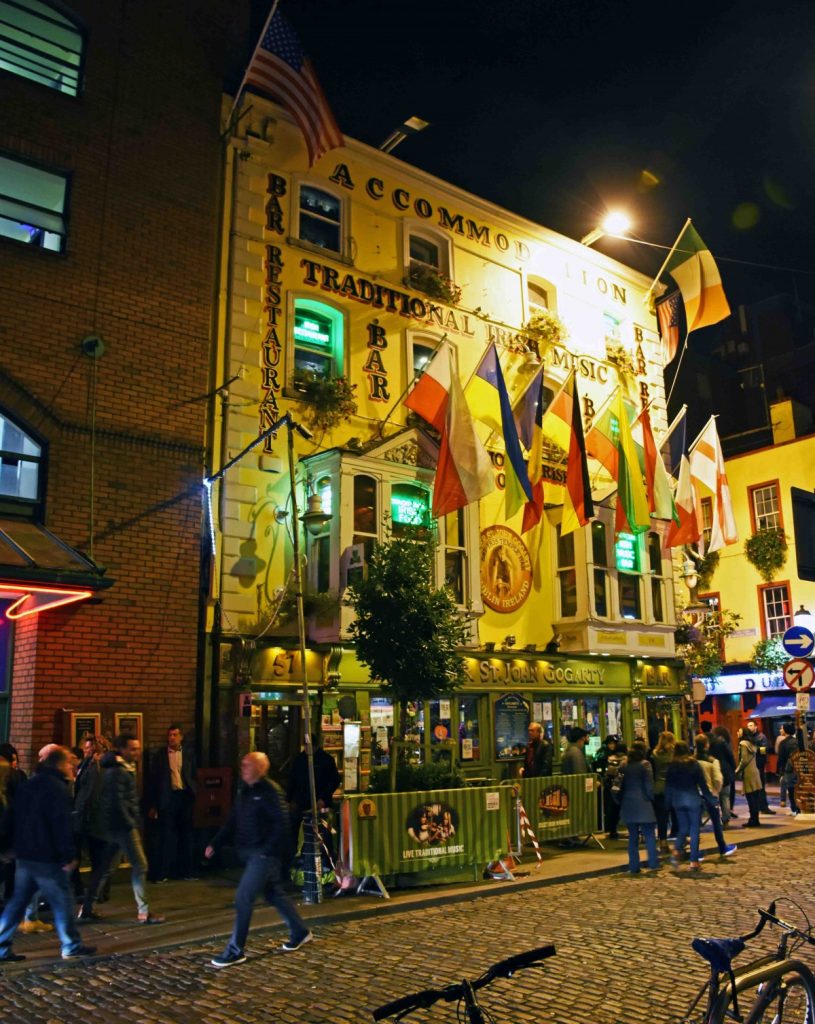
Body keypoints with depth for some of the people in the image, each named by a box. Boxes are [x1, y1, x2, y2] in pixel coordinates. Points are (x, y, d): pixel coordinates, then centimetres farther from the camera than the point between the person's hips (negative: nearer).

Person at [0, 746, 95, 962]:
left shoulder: (28, 785, 12)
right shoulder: (57, 787, -16)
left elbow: (19, 819, 19)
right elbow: (62, 825, -20)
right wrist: (69, 855, -16)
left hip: (25, 854, 8)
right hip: (47, 857, -8)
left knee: (18, 901, 14)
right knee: (62, 901, 3)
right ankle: (71, 947, 12)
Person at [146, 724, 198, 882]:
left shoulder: (189, 754, 7)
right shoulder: (159, 755, 1)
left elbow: (194, 777, 11)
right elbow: (152, 780, 2)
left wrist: (193, 796, 1)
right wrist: (152, 805, -1)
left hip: (185, 796, 2)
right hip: (167, 798, -2)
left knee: (186, 835, 9)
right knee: (166, 836, -1)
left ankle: (186, 871, 19)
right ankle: (163, 873, 6)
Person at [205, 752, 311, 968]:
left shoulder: (271, 792, -16)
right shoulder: (244, 792, 10)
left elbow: (282, 824, -19)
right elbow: (232, 822, 13)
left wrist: (267, 850, -22)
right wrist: (215, 844, 4)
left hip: (265, 855, -9)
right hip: (250, 853, 9)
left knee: (243, 898, -9)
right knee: (274, 894, 18)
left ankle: (235, 950, 2)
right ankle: (300, 932, 34)